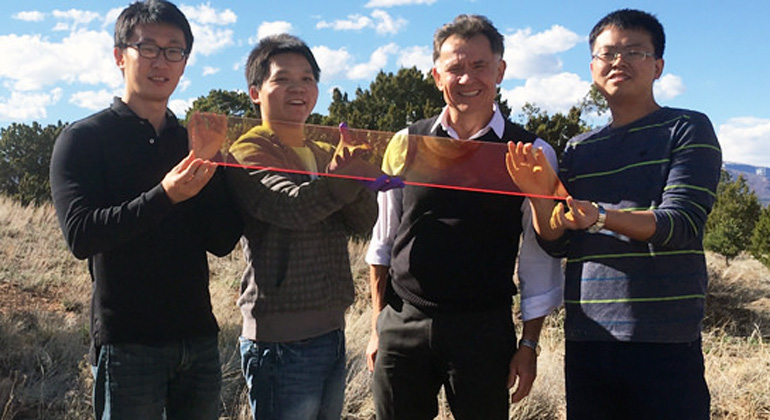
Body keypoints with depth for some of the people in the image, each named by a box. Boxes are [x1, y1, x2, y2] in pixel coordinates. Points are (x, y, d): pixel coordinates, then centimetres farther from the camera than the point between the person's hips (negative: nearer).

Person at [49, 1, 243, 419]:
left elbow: (223, 242, 3)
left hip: (198, 338, 5)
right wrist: (165, 196, -25)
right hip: (127, 342, -4)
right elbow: (80, 235, -15)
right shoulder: (82, 138, -1)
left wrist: (210, 165, -10)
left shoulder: (193, 142, 11)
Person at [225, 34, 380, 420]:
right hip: (282, 340, -6)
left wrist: (353, 170, -19)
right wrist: (348, 171, -37)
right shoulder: (249, 153, -5)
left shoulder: (324, 154, 14)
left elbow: (365, 221, -1)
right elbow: (291, 207, -25)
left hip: (331, 331, 7)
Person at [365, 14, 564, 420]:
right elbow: (383, 242, 9)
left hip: (484, 328, -1)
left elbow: (539, 258, 2)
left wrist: (530, 343, 0)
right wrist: (377, 327, 8)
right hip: (402, 325, 2)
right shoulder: (406, 144, 4)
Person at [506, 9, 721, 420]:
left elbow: (681, 224, -11)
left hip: (664, 340, -4)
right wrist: (540, 196, -12)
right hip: (585, 338, 4)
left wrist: (603, 217, -28)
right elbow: (556, 243, 8)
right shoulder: (578, 150, 13)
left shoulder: (688, 129, 2)